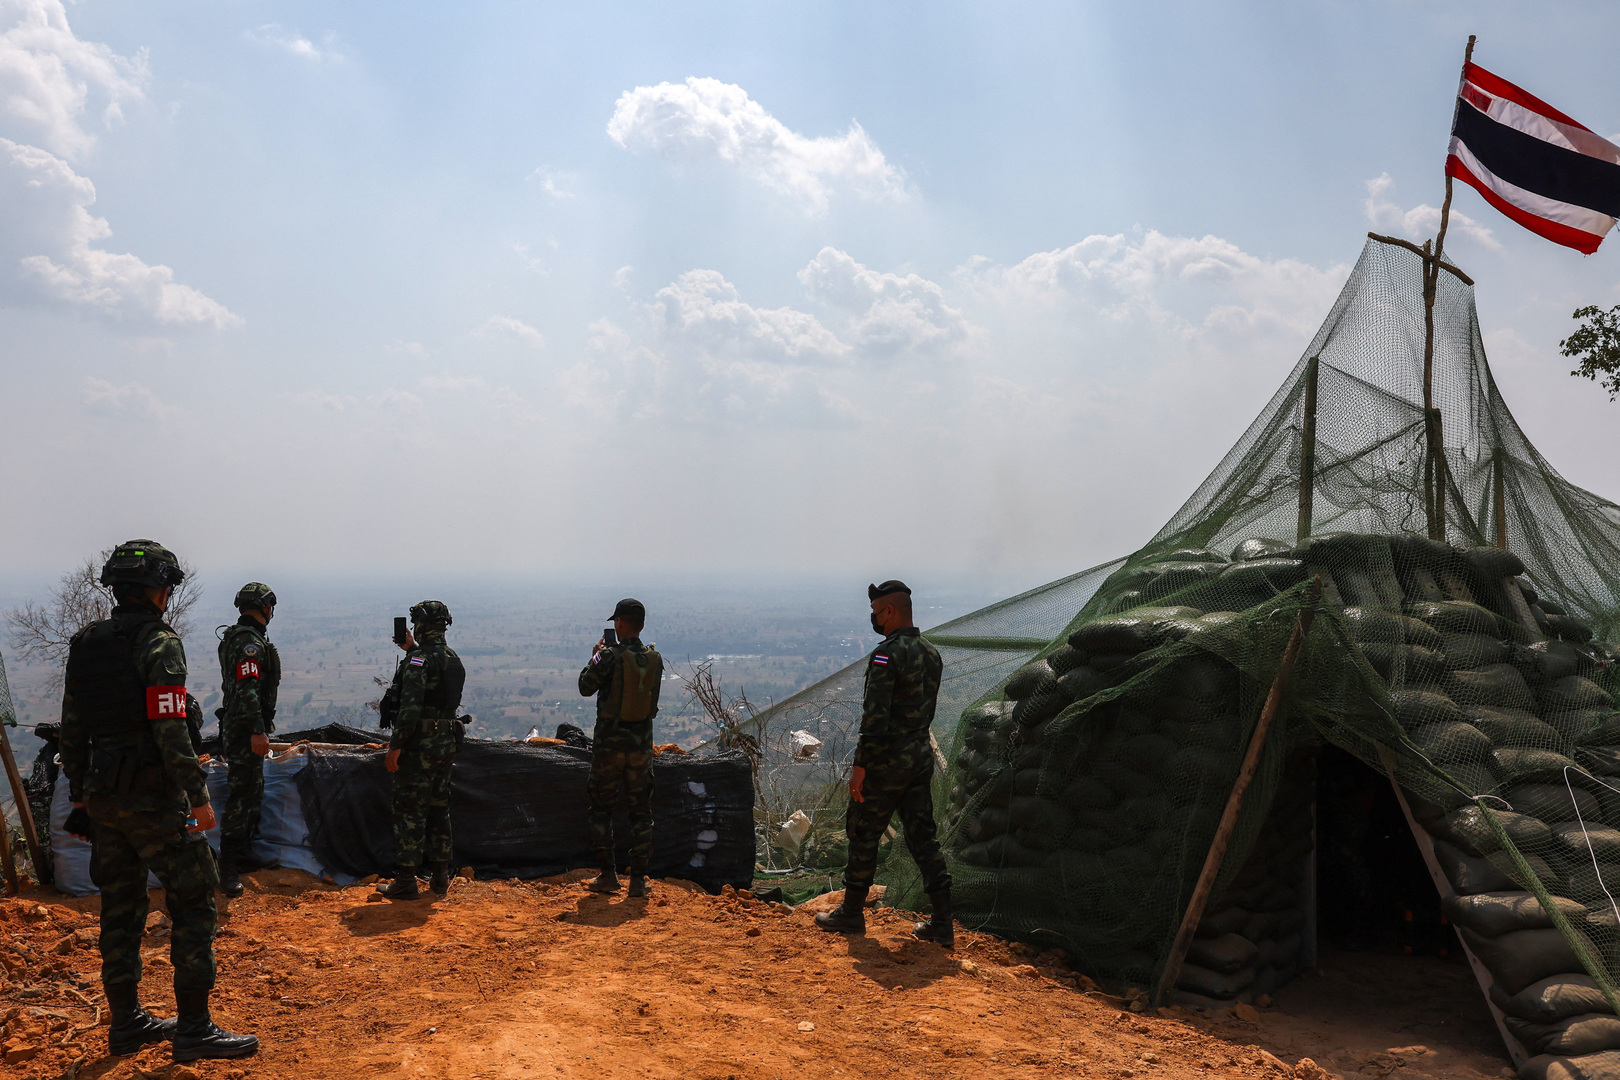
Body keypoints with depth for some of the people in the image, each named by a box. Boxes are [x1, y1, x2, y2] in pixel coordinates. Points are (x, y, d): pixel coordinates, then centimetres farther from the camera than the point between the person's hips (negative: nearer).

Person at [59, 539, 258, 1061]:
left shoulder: (85, 643, 9)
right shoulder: (159, 643, -14)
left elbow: (72, 730, 13)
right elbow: (170, 730, -20)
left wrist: (81, 795, 21)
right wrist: (198, 795, -15)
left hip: (102, 797, 8)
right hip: (152, 799, -8)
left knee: (121, 906, 15)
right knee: (194, 902, -1)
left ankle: (127, 1022, 24)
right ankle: (194, 1028, 1)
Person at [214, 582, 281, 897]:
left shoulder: (236, 637, 16)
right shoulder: (250, 641, -18)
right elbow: (247, 690, -26)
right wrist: (257, 730, -27)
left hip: (244, 729, 11)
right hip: (245, 730, -11)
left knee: (253, 791, 18)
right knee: (243, 795, -9)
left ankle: (243, 854, 27)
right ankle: (227, 868, -7)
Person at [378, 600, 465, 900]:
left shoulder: (419, 659, -15)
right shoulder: (454, 659, 10)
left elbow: (410, 706, -22)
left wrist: (395, 746, -18)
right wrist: (412, 649, 25)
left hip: (420, 744, -8)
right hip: (447, 741, 8)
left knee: (410, 811, -1)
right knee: (439, 809, 14)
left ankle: (405, 881, 3)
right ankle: (440, 877, 19)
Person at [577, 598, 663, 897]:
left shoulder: (610, 656, -14)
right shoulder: (655, 659, 0)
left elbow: (585, 687, -4)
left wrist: (595, 657, 10)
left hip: (610, 742, -3)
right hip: (642, 743, 3)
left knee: (602, 807, 12)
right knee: (641, 810, 9)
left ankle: (608, 874, 11)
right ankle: (638, 879, 8)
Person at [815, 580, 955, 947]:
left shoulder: (887, 655, -18)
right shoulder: (931, 654, 9)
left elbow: (875, 717, -23)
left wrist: (860, 765, -19)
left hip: (887, 762, -8)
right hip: (922, 756, 8)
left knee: (863, 834, 7)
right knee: (922, 836, 10)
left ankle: (852, 913, 20)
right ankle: (941, 924, 10)